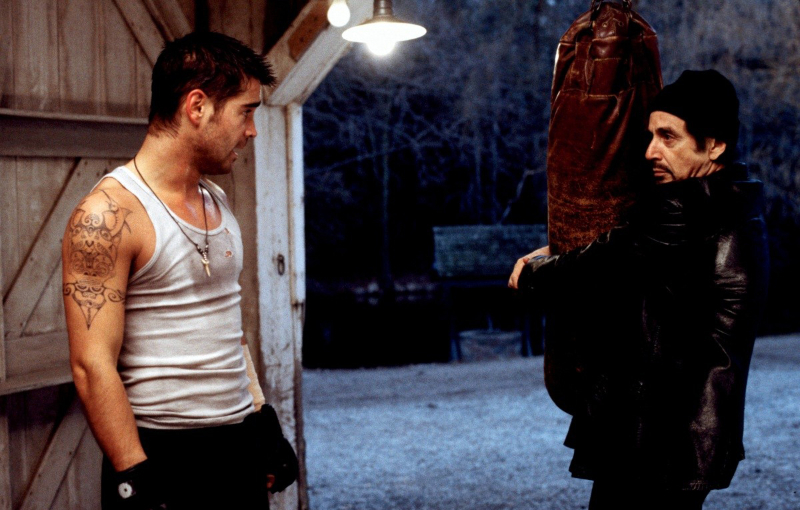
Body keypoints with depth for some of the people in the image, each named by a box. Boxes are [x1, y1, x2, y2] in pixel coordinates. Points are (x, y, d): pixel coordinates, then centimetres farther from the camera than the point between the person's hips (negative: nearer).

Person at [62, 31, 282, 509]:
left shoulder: (218, 203, 10)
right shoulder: (109, 214, -15)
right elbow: (93, 365, -18)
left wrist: (261, 421, 14)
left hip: (239, 445, 7)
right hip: (161, 455, -7)